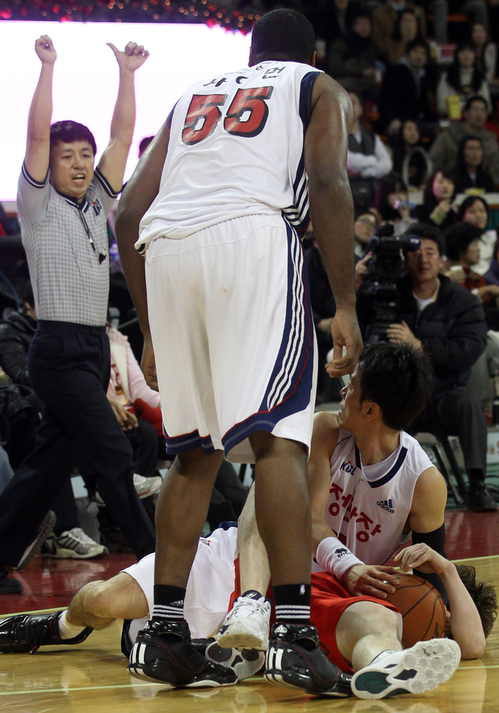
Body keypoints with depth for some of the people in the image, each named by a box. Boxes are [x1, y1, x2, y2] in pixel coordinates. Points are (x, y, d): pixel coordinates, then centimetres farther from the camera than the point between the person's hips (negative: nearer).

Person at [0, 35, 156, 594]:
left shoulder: (98, 202, 15)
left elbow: (122, 134, 12)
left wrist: (127, 73, 9)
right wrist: (48, 66, -13)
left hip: (94, 347, 7)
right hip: (59, 349, -7)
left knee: (54, 453, 10)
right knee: (112, 453, -11)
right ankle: (153, 554, -9)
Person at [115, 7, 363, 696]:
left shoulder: (193, 96, 34)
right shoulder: (320, 89, 22)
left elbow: (128, 213, 26)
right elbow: (328, 184, 1)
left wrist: (151, 330, 29)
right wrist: (345, 307, -1)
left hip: (165, 249, 5)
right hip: (252, 233, -4)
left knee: (194, 451, 14)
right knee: (275, 435, -10)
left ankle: (163, 630, 10)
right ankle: (294, 630, -19)